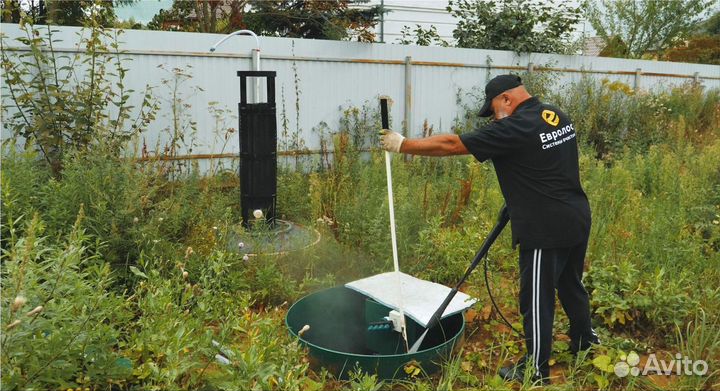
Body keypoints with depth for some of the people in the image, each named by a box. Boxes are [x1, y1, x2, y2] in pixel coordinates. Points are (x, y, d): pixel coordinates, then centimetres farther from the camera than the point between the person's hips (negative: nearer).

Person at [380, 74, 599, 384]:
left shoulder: (514, 128, -18)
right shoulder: (558, 117, 9)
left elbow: (451, 145, -17)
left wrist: (402, 145, -9)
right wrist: (518, 199, 16)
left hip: (546, 230, -9)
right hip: (577, 220, 9)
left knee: (537, 299, 4)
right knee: (570, 284, 26)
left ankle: (536, 369, 19)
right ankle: (585, 341, 46)